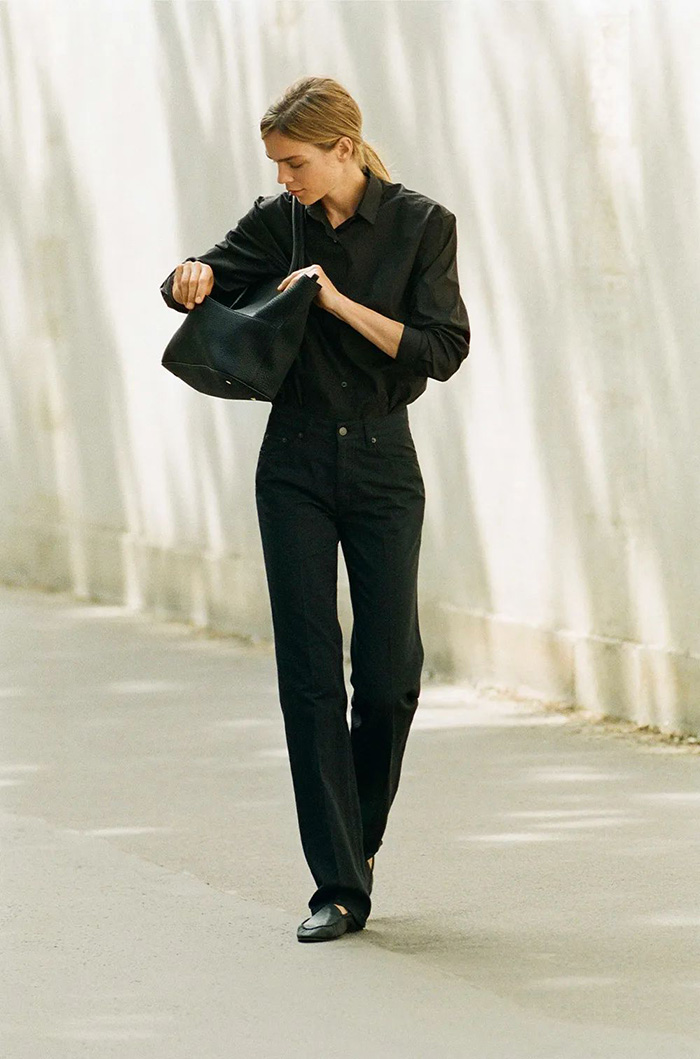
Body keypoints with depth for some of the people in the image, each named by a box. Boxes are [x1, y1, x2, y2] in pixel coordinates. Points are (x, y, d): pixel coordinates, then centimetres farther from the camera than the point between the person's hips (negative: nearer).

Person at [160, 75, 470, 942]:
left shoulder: (421, 225, -5)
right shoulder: (277, 223, 2)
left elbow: (443, 349, -10)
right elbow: (205, 283, 10)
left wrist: (342, 305, -18)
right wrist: (191, 279, -14)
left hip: (382, 464, -2)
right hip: (296, 465, 2)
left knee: (388, 674, -1)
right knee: (310, 674, -5)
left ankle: (361, 840, 25)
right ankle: (338, 887, -3)